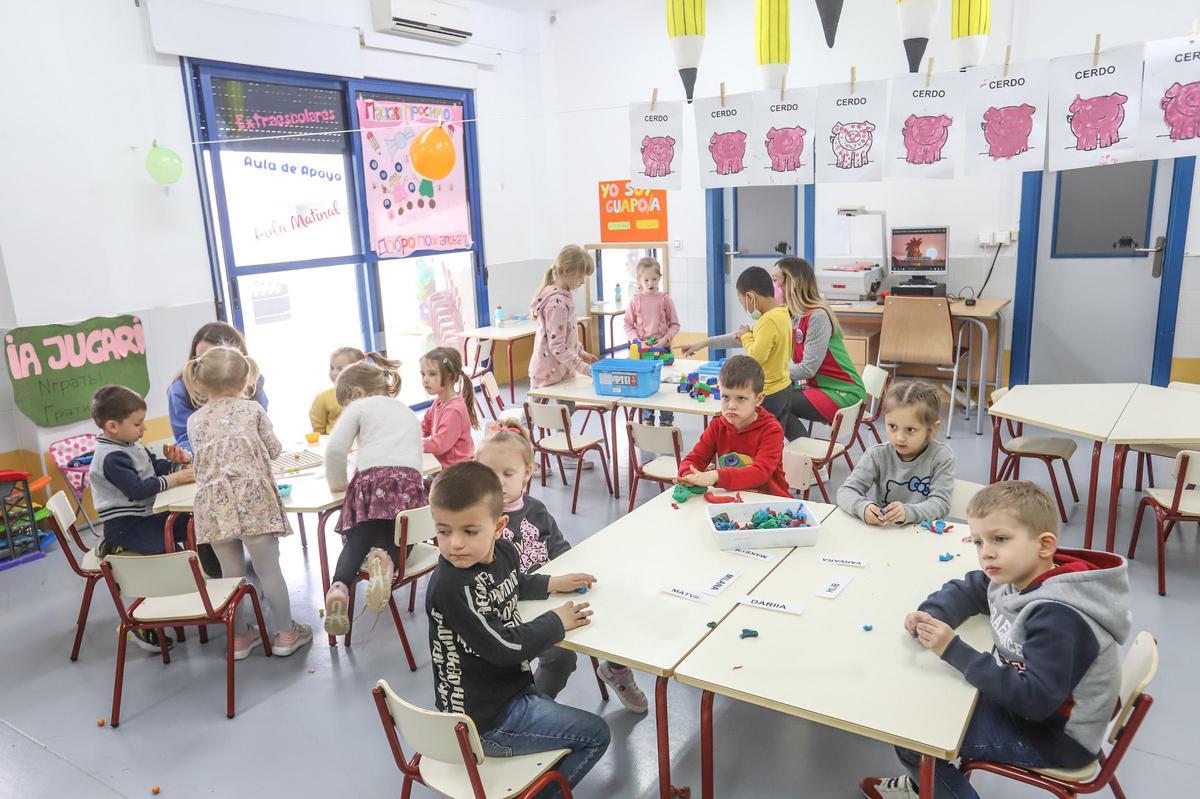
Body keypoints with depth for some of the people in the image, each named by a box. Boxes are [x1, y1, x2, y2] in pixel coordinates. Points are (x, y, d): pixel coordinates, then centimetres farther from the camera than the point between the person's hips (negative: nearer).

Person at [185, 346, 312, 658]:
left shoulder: (194, 421, 13)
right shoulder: (252, 409, 6)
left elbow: (202, 457, 19)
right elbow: (274, 449, 14)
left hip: (213, 501, 3)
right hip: (252, 496, -3)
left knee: (231, 571, 12)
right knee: (268, 568, 4)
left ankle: (239, 637, 24)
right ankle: (285, 633, 14)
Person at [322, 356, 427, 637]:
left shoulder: (360, 405, 16)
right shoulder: (409, 412, 34)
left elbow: (335, 449, 5)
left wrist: (337, 483, 20)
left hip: (372, 481, -3)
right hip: (410, 481, 3)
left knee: (356, 541, 12)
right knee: (395, 541, 15)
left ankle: (339, 586, -18)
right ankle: (385, 558, -23)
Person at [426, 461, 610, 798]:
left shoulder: (504, 551, -5)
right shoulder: (451, 587, -29)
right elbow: (505, 647, -28)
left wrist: (552, 584, 7)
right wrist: (557, 621, -16)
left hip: (509, 689, 8)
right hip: (486, 721, -8)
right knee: (596, 735, 0)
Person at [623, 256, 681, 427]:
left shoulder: (665, 299, -1)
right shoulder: (635, 301, -1)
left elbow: (675, 324, 3)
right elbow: (628, 325, 2)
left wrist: (665, 339, -12)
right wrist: (638, 341, -11)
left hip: (663, 347, 0)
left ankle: (666, 420, 16)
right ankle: (647, 419, 20)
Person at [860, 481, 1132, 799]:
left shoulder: (1058, 616, -31)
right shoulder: (1014, 577, -5)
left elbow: (1036, 700, -33)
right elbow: (964, 590, 11)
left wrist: (954, 651, -34)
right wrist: (928, 616, -10)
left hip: (1055, 735, -9)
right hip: (1024, 699, 9)